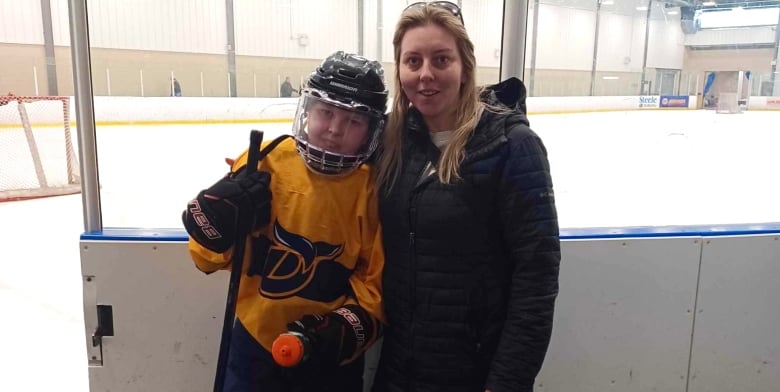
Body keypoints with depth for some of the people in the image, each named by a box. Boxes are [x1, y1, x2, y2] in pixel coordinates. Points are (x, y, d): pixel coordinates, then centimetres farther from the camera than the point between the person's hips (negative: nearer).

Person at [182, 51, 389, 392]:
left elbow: (376, 277, -4)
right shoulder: (266, 162, -10)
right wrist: (216, 215, -21)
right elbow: (211, 254, -2)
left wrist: (351, 325, -16)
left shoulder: (373, 189, -12)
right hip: (256, 341, 1)